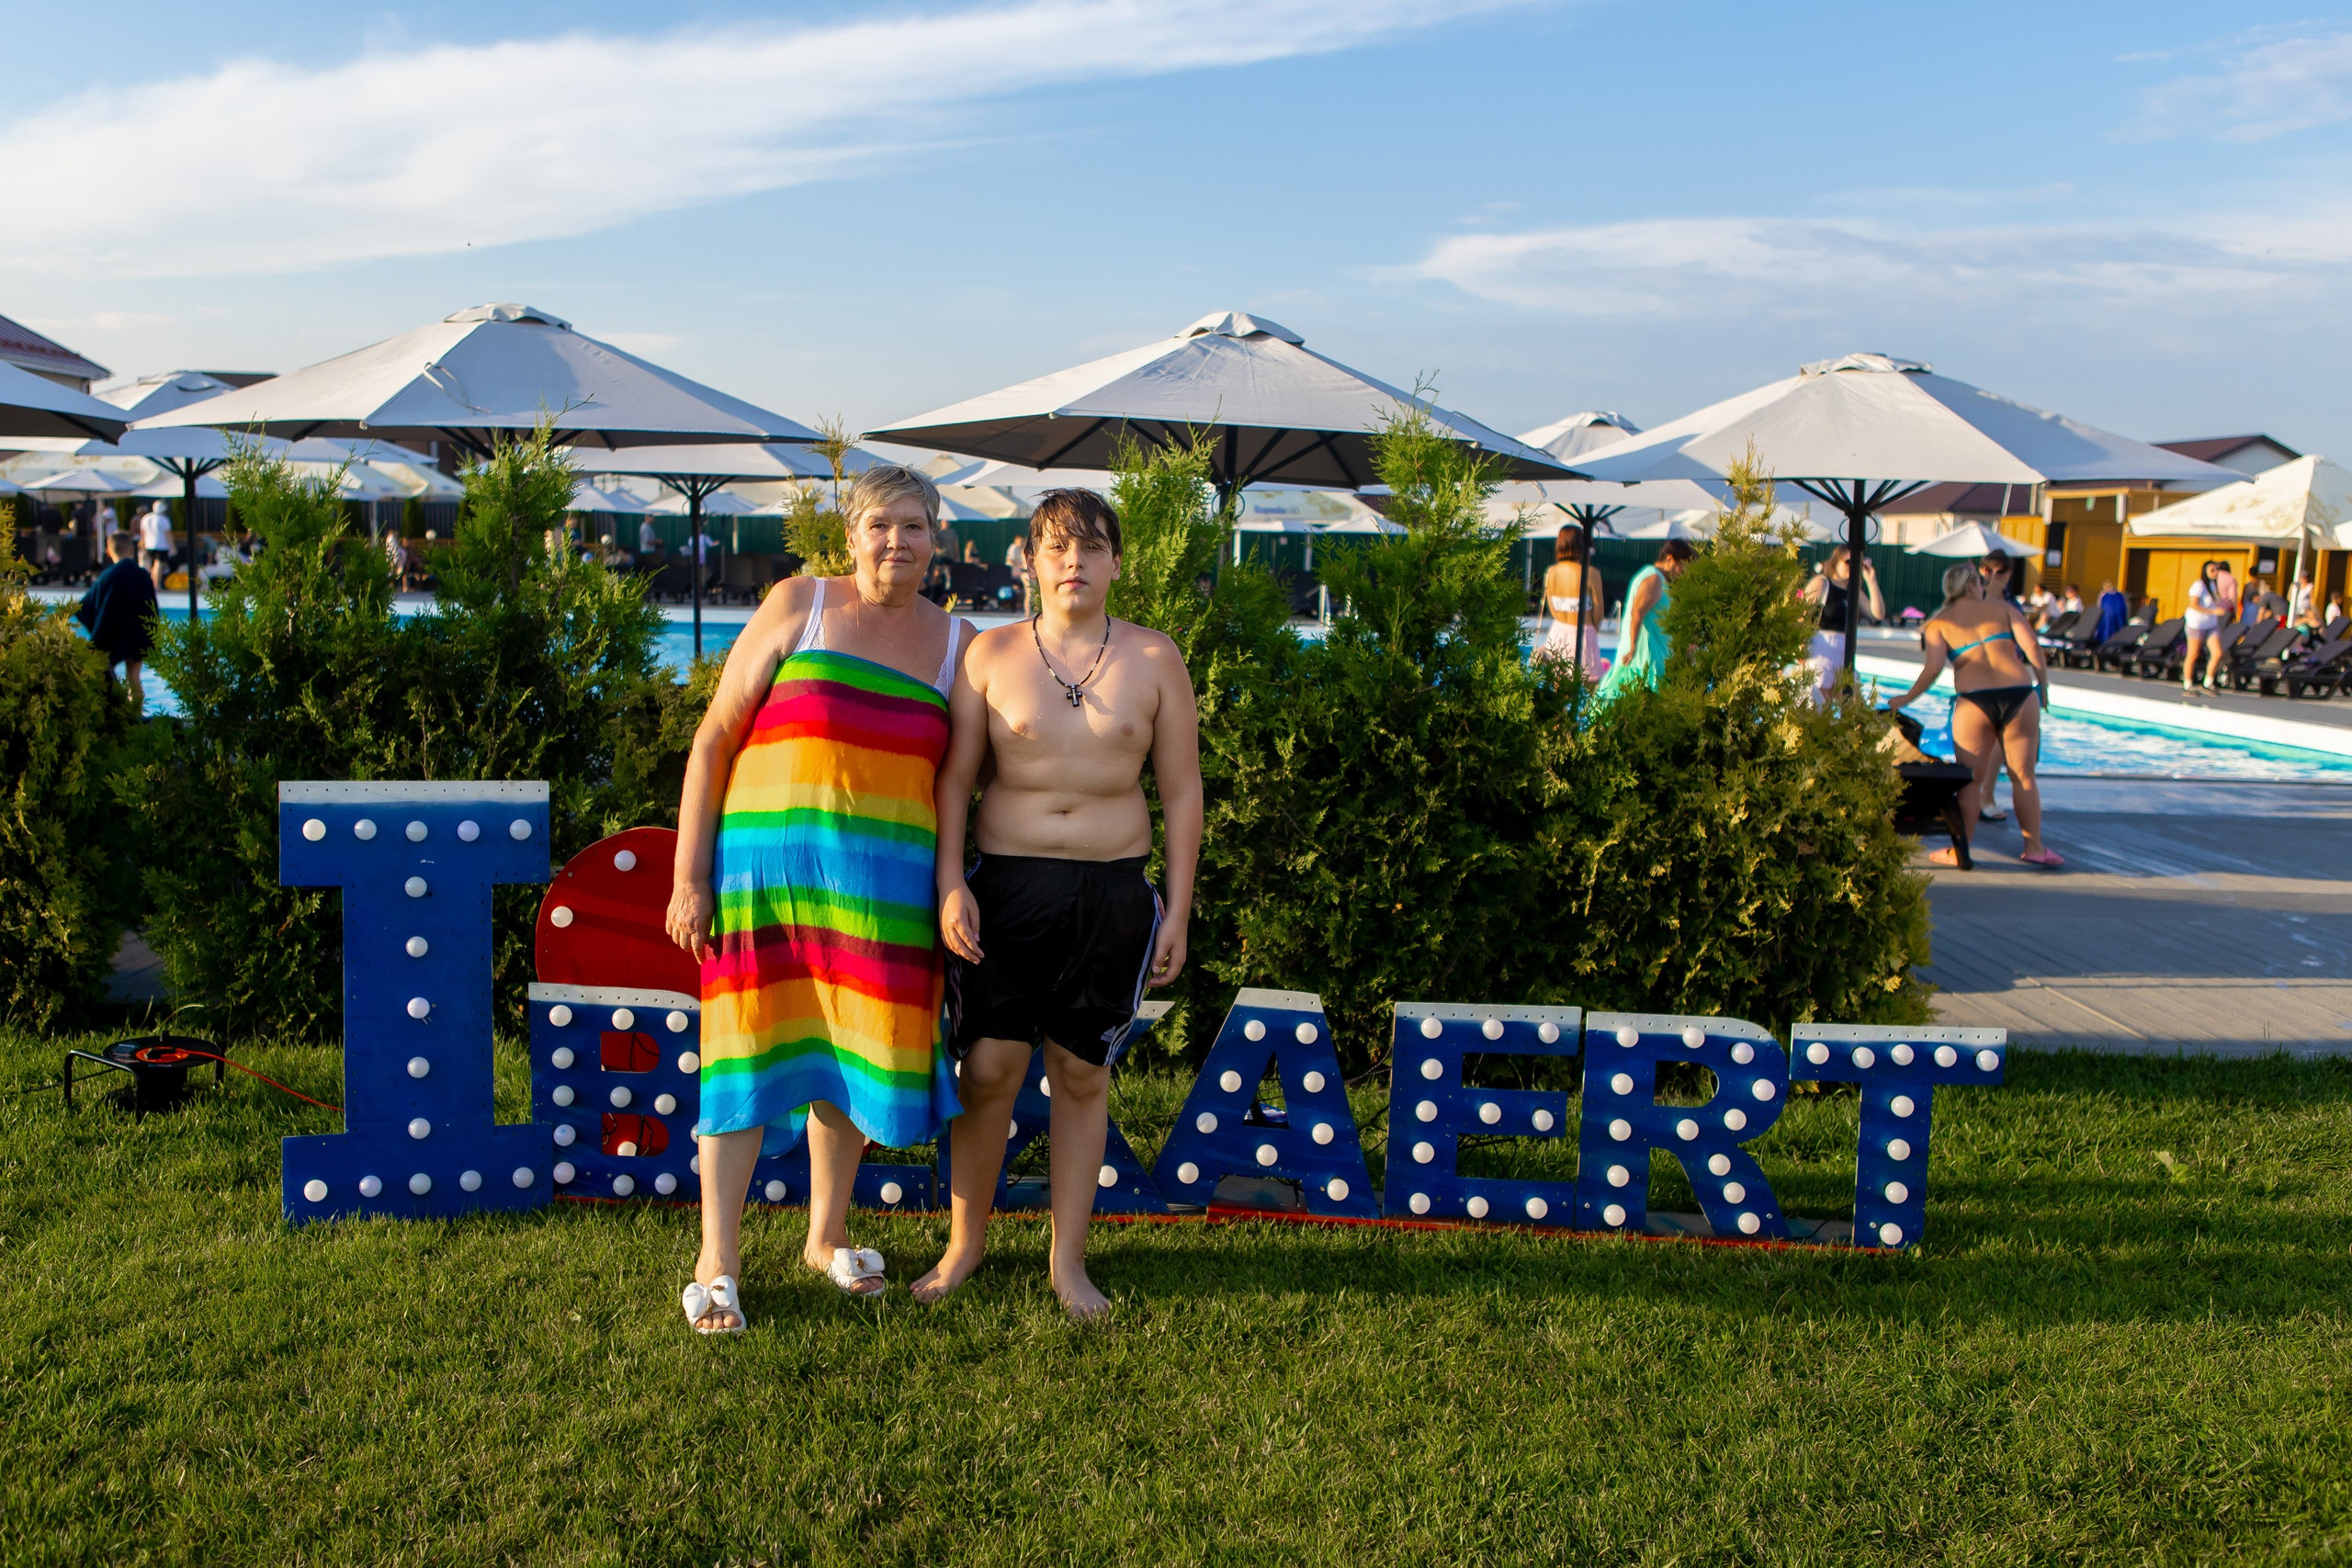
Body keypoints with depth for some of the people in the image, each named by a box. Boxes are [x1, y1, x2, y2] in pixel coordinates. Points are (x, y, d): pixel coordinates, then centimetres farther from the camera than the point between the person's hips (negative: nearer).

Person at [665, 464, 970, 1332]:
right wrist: (690, 876, -6)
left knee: (857, 1053, 10)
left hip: (885, 883, 3)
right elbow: (712, 742, -1)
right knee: (752, 1049, -1)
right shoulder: (798, 605, 0)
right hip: (770, 864, -3)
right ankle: (717, 1263, 9)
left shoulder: (957, 643, 9)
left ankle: (826, 1235, 30)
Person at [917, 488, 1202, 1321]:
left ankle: (1068, 1261, 20)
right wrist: (950, 883, -6)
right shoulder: (992, 653, 3)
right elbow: (955, 775, 4)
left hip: (1114, 891, 1)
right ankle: (965, 1242, 19)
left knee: (1082, 1073, 7)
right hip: (1008, 883, -1)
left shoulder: (1154, 660, 4)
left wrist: (1178, 910, 1)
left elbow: (1181, 791, 6)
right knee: (988, 1068, -2)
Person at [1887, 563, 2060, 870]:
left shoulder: (1940, 623, 8)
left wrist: (1907, 698, 3)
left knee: (1972, 779, 8)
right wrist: (2043, 686, 11)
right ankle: (2034, 847, 16)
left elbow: (1933, 668, -7)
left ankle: (1959, 851, 9)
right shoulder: (2003, 608, 12)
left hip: (1975, 702, -1)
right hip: (2020, 694, 1)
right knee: (2024, 777, 12)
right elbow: (2033, 648, 2)